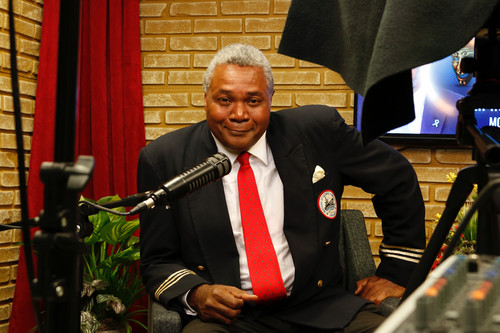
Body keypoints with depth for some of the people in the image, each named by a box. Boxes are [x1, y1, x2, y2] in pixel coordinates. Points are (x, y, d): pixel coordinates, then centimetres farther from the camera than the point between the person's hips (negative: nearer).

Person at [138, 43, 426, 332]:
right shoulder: (164, 161, -1)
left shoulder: (318, 131, -1)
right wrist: (196, 294, -17)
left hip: (319, 308, 1)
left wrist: (397, 273, 9)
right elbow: (157, 262, 5)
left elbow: (398, 179, 11)